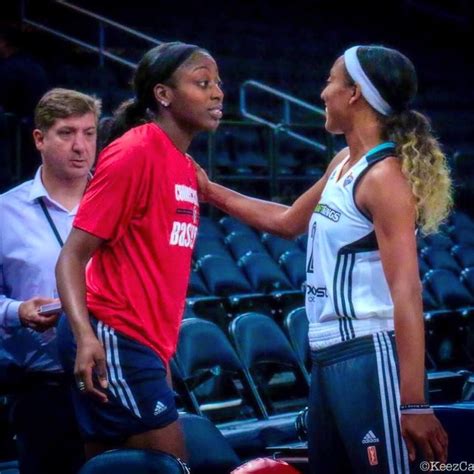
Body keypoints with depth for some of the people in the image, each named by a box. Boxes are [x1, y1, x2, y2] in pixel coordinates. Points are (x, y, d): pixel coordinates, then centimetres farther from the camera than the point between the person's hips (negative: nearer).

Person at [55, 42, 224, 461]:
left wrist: (161, 356, 20)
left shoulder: (186, 168, 14)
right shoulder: (134, 151, -11)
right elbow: (73, 256, -14)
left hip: (145, 344, 9)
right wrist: (84, 334, -29)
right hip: (114, 339, -9)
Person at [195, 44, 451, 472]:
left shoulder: (383, 176, -15)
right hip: (329, 355, 10)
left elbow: (406, 293, -22)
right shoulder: (344, 164, 13)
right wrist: (210, 190, 30)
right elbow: (287, 221, 31)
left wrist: (414, 402, -27)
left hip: (369, 356, -10)